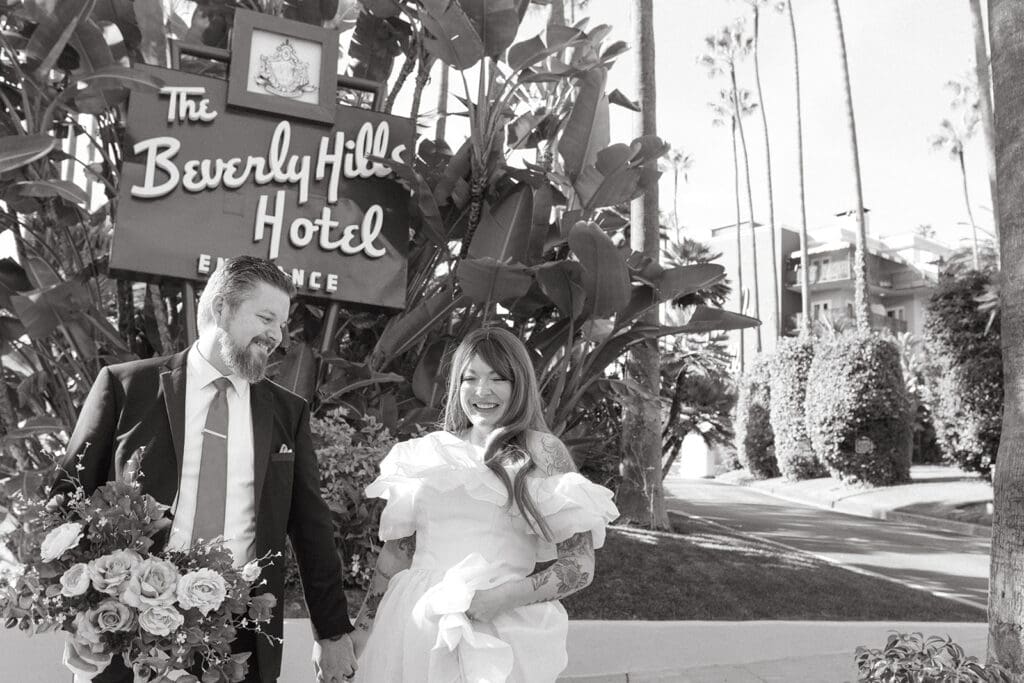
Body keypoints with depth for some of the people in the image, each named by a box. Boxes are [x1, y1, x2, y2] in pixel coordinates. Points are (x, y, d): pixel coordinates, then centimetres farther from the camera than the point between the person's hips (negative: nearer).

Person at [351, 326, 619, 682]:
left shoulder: (541, 451, -4)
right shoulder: (429, 451, 5)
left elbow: (580, 565, -5)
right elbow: (397, 551, 12)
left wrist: (505, 597, -17)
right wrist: (361, 632, 11)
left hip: (499, 634, -3)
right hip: (413, 624, 3)